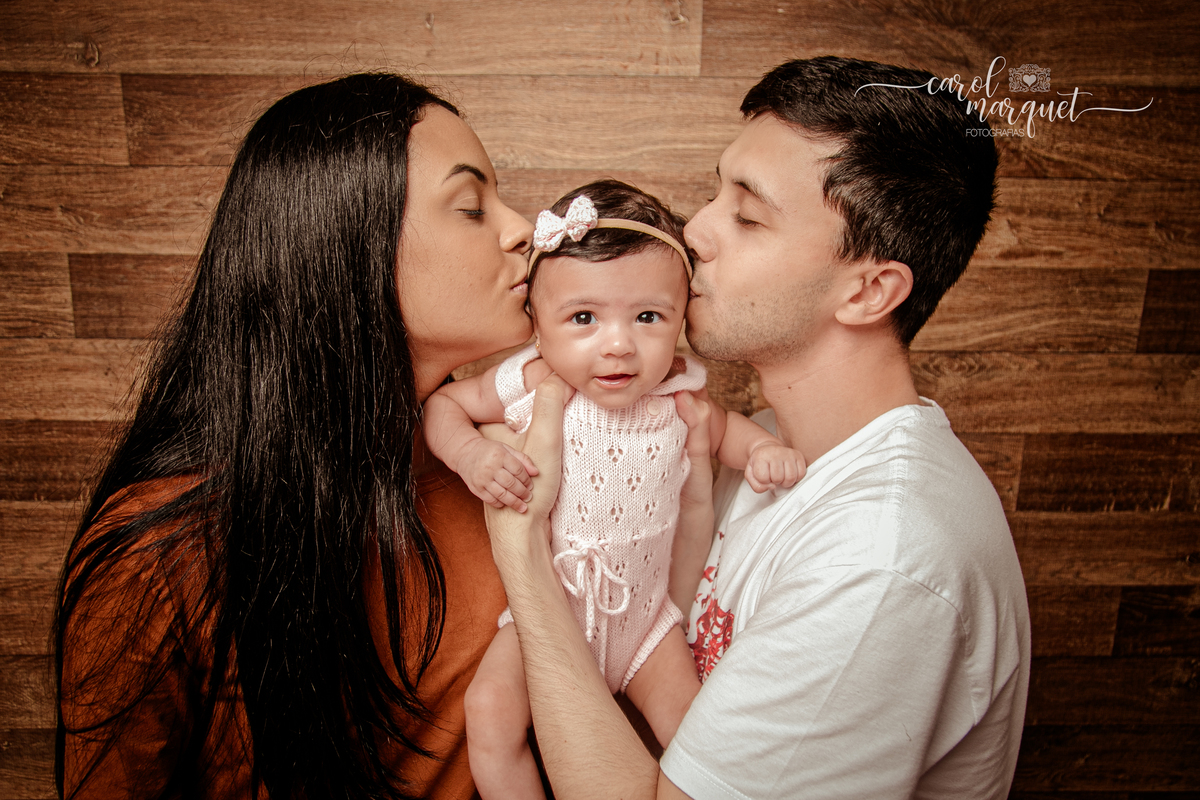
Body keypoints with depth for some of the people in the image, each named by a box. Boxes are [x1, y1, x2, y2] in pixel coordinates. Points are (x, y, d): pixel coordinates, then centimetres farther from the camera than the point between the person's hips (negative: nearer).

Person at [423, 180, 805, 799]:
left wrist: (764, 448, -11)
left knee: (685, 715, -6)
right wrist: (468, 452, -24)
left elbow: (720, 427, 10)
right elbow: (442, 403, -3)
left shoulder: (676, 390, -13)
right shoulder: (529, 387, -20)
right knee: (491, 711, -17)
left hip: (643, 609, 2)